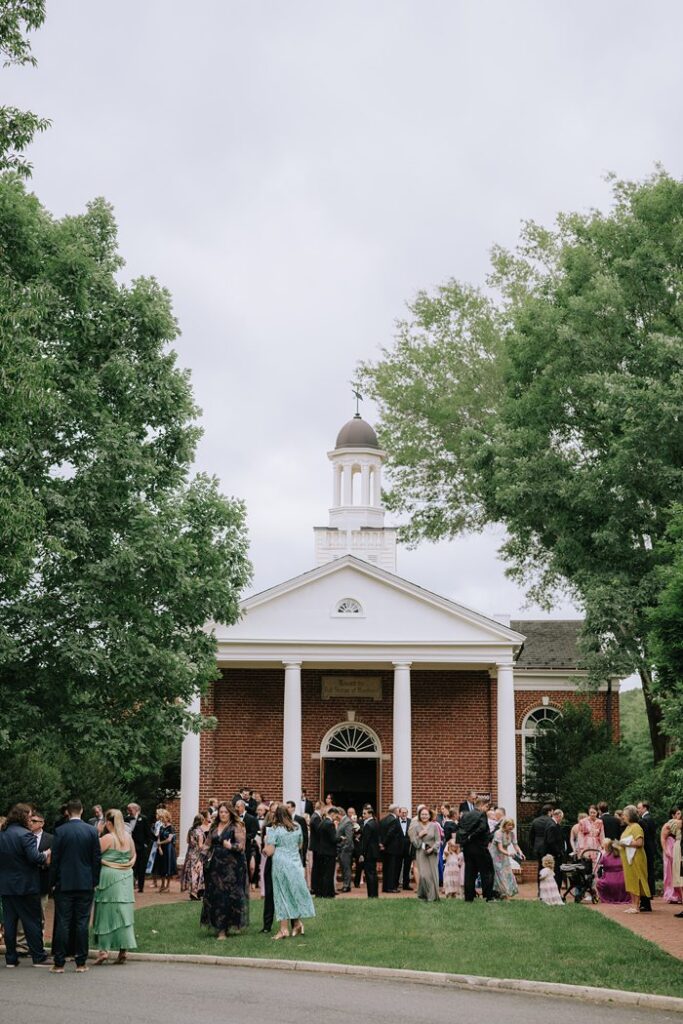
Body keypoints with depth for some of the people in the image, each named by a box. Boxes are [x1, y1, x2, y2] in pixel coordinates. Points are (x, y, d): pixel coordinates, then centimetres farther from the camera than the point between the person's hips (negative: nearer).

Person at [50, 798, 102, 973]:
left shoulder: (60, 832, -6)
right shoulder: (92, 831, -2)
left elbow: (55, 859, -4)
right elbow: (97, 858, 1)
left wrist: (55, 881, 6)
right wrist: (95, 881, 9)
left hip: (64, 884, -1)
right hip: (86, 884, 1)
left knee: (62, 923, 2)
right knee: (82, 923, 5)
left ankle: (59, 963, 3)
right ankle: (81, 963, 6)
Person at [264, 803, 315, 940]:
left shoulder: (274, 830, -10)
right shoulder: (297, 828, 4)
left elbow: (269, 852, -13)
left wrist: (266, 841, 4)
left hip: (281, 865, -4)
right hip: (296, 864, 4)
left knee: (283, 894, 2)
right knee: (295, 892, 15)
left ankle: (284, 928, 2)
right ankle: (297, 923, 16)